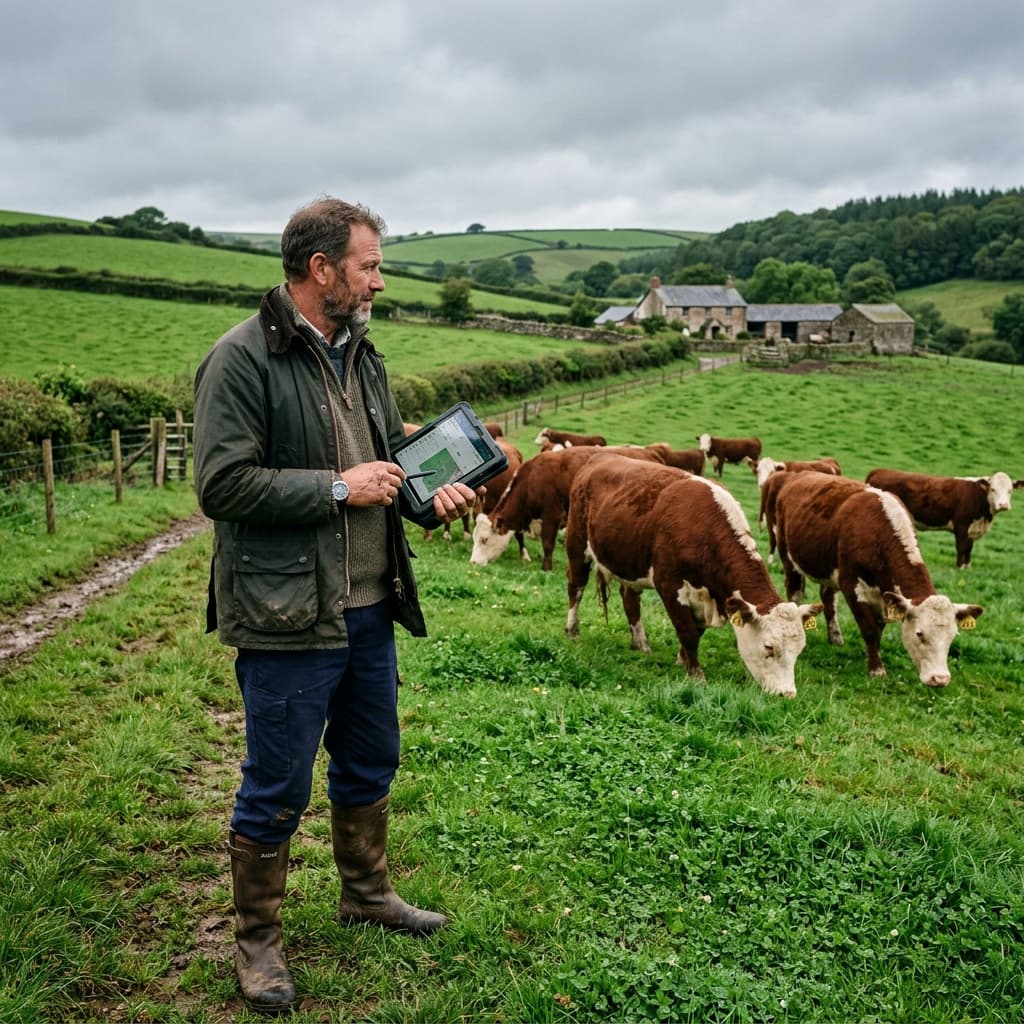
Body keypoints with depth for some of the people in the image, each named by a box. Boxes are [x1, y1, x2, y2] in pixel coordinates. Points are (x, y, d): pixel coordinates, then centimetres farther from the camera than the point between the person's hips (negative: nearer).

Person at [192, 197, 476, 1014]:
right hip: (287, 618, -8)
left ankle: (366, 892, 44)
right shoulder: (242, 359, -14)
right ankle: (258, 943, 25)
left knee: (370, 762, 22)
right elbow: (222, 484, -20)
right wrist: (338, 488, -19)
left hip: (369, 610, 8)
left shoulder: (360, 354, 11)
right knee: (276, 790, 5)